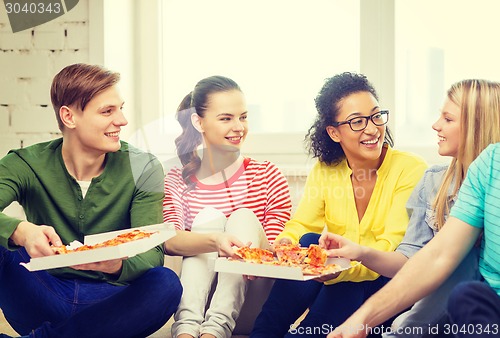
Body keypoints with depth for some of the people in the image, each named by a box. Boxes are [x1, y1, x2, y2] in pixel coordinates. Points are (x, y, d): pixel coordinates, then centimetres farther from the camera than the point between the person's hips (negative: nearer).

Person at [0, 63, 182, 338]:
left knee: (165, 283, -31)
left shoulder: (143, 169, -3)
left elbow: (152, 253, -13)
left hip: (111, 301, 1)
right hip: (45, 299, -1)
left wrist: (119, 264, -36)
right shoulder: (26, 165, -5)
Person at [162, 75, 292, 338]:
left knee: (244, 217, -20)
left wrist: (259, 248, -30)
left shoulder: (266, 175, 2)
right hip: (196, 292, 0)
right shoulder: (178, 181, 5)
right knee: (208, 218, -20)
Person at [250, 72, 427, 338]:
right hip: (338, 281, 3)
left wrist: (342, 270, -40)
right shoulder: (324, 171, 2)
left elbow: (393, 247, -22)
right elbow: (300, 226, -6)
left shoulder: (410, 169, -13)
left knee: (346, 284, -31)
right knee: (310, 242, -23)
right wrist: (282, 247, -30)